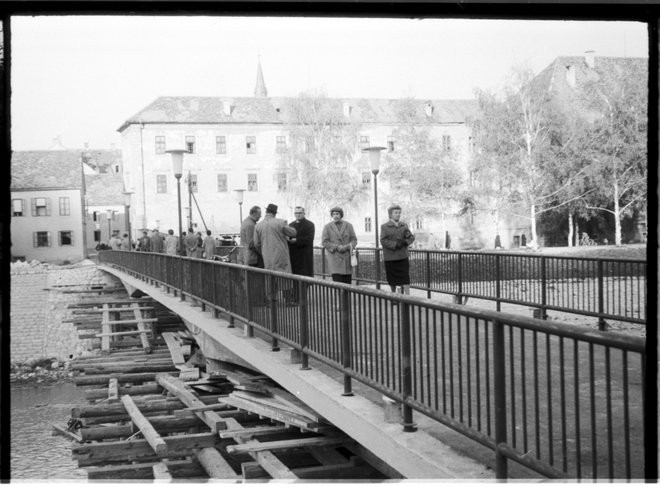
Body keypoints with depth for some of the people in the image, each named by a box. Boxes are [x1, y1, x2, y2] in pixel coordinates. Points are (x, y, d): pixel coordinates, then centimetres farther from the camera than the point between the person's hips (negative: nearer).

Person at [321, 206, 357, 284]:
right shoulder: (327, 227, 4)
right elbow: (324, 242, 0)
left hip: (347, 258, 2)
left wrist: (347, 247, -13)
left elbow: (354, 240, 7)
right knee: (337, 282, -13)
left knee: (347, 283, 1)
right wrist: (337, 247, -13)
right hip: (334, 258, -2)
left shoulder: (348, 226, 9)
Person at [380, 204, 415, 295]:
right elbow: (383, 241, -10)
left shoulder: (404, 226, 11)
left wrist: (405, 241, -14)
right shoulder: (384, 226, 0)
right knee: (392, 281, 8)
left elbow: (412, 237, 7)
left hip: (403, 257, 2)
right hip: (390, 258, -2)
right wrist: (395, 244, -21)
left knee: (405, 279, -7)